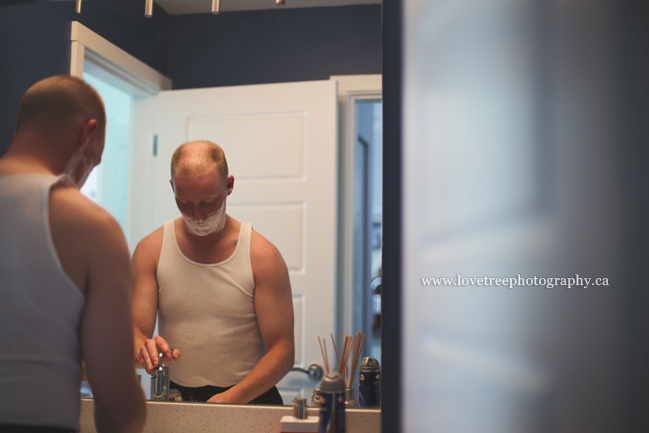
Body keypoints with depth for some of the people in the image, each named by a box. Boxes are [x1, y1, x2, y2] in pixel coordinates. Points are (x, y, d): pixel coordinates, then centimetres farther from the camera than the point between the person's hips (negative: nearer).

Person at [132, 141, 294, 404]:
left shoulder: (262, 256, -2)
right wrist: (144, 347, -22)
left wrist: (232, 398, -19)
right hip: (175, 399, 2)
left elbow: (282, 349, -5)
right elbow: (133, 331, 2)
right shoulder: (150, 251, 4)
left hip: (249, 399, -1)